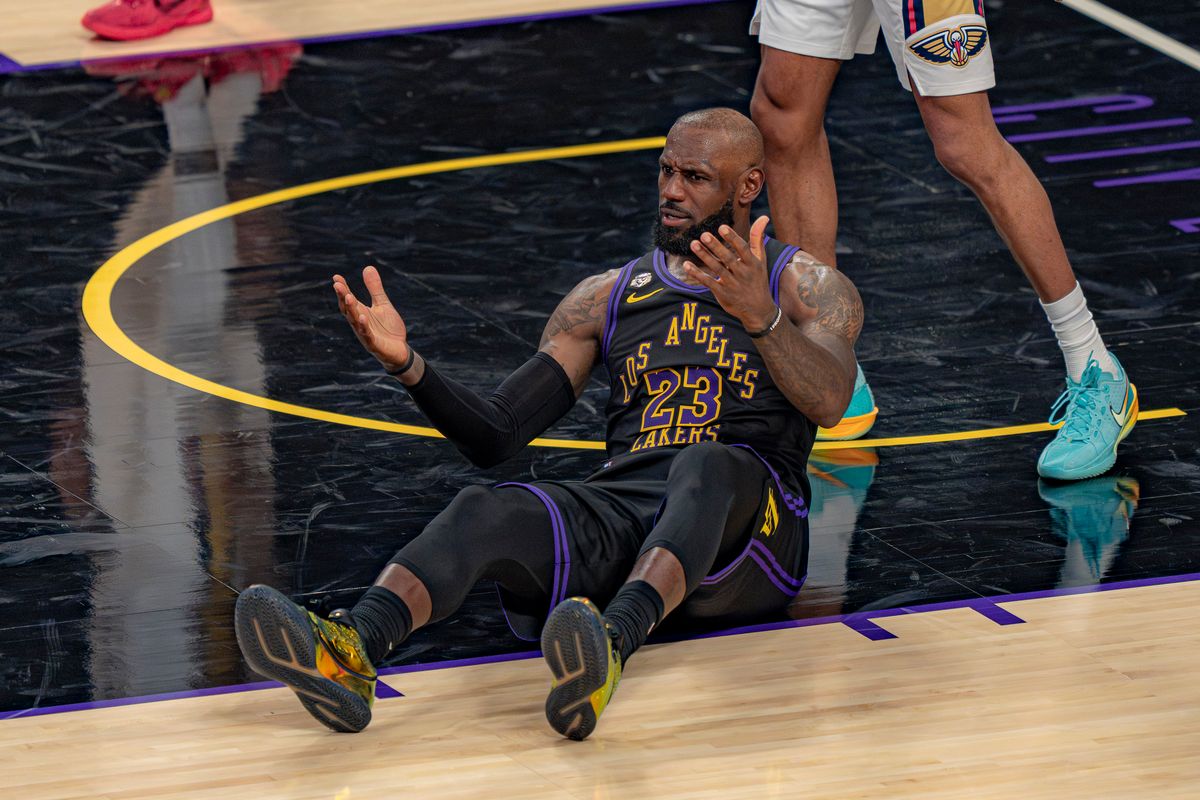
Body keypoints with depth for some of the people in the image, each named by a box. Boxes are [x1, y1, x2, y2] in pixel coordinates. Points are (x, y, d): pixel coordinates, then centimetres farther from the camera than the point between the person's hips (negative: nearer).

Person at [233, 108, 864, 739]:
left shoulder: (808, 287, 13)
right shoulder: (606, 297, 24)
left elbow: (827, 402, -11)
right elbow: (494, 437, 17)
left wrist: (761, 315, -30)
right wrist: (407, 365, -1)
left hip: (747, 523, -3)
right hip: (618, 508, 3)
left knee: (706, 465, -39)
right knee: (486, 512, -28)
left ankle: (611, 644, -66)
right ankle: (351, 651, -57)